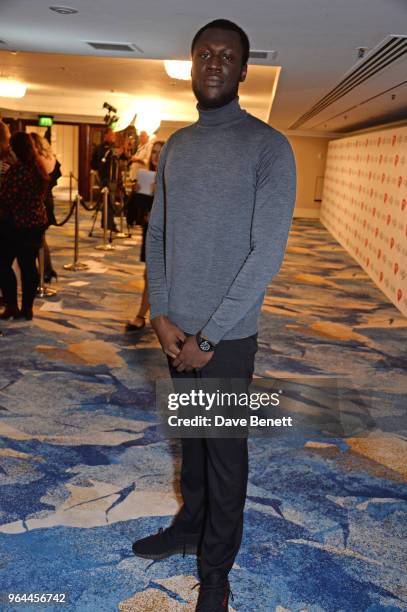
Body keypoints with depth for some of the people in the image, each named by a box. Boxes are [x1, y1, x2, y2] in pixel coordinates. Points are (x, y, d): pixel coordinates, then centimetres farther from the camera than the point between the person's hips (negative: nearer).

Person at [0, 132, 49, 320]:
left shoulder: (17, 169, -18)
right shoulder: (39, 168, 7)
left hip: (16, 224, -7)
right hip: (37, 222, 7)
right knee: (29, 265, 10)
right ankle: (27, 308, 14)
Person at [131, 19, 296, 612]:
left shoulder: (268, 147, -10)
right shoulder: (175, 147, 9)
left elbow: (267, 253, -16)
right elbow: (156, 234, 9)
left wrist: (209, 337, -15)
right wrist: (161, 314, -4)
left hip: (228, 335, -5)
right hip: (177, 330, 5)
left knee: (226, 453, 8)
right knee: (190, 435, 20)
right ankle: (189, 526, 41)